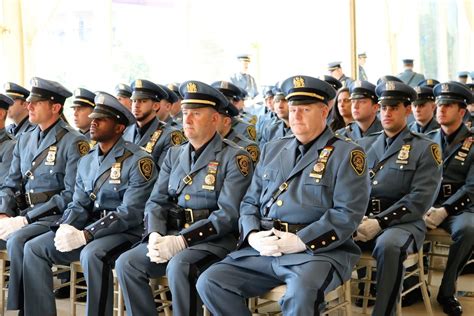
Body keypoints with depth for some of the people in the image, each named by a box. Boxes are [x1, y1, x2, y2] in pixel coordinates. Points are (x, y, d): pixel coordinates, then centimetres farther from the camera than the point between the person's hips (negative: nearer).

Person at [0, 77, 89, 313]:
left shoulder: (73, 143, -7)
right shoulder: (25, 139, 15)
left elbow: (72, 194, -15)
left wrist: (26, 219, -17)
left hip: (53, 216, -7)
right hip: (22, 214, 7)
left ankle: (19, 306, -17)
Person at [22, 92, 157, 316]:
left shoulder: (138, 161, -12)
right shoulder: (86, 162, 13)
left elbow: (130, 213, -19)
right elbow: (79, 204, 11)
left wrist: (86, 235, -26)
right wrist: (65, 227, -12)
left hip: (127, 232, -7)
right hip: (90, 228, 7)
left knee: (92, 254, -37)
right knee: (34, 248, -6)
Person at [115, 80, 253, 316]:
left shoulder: (234, 158, -5)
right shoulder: (174, 155, 15)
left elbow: (227, 214, -15)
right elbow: (156, 201, 11)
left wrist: (182, 241, -21)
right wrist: (155, 236, -10)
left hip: (214, 240, -6)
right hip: (171, 235, 6)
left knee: (179, 267, -33)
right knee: (126, 263, -14)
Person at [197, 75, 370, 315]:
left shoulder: (346, 154, 2)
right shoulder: (272, 150, 21)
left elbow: (347, 214, -8)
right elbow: (250, 202, 19)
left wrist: (302, 242, -17)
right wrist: (252, 235, -2)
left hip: (318, 250, -5)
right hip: (262, 250, 6)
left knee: (301, 292, -38)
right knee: (209, 282, -12)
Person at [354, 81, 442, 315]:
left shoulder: (425, 149, 2)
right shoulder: (365, 144, 17)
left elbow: (419, 200, -9)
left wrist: (379, 222, -18)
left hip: (402, 222, -4)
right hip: (361, 219, 4)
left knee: (388, 245, -38)